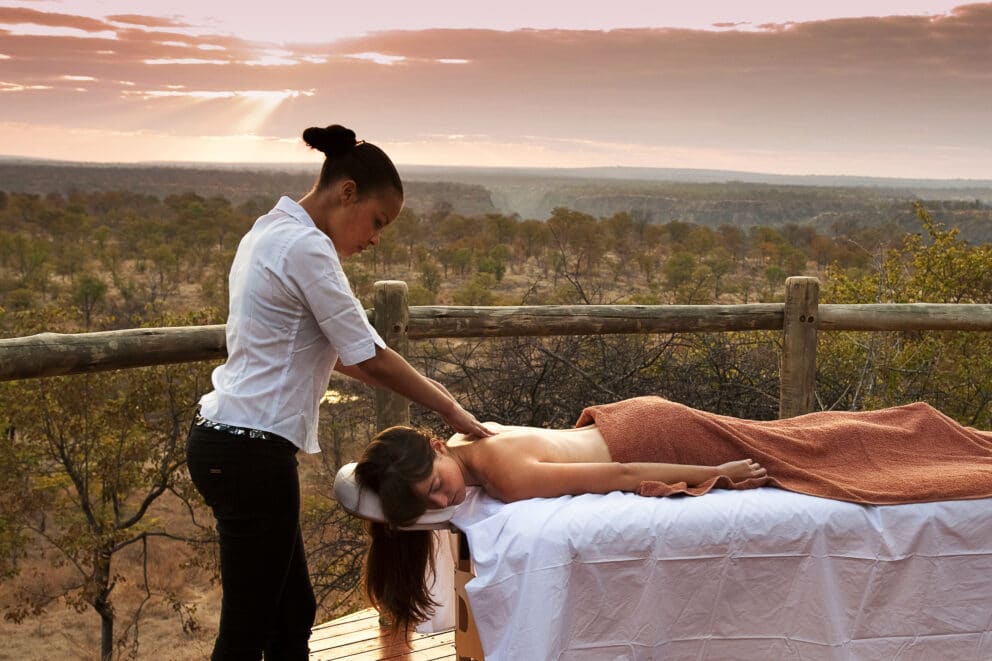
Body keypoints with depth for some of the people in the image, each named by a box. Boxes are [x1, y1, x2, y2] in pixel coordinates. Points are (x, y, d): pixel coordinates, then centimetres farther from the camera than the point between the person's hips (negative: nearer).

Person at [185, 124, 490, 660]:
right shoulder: (306, 246, -17)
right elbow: (369, 357, -14)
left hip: (228, 440, 10)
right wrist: (449, 408, -2)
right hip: (251, 451, -10)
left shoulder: (273, 232, 14)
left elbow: (333, 350, 19)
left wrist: (424, 388, 15)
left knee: (292, 614, 17)